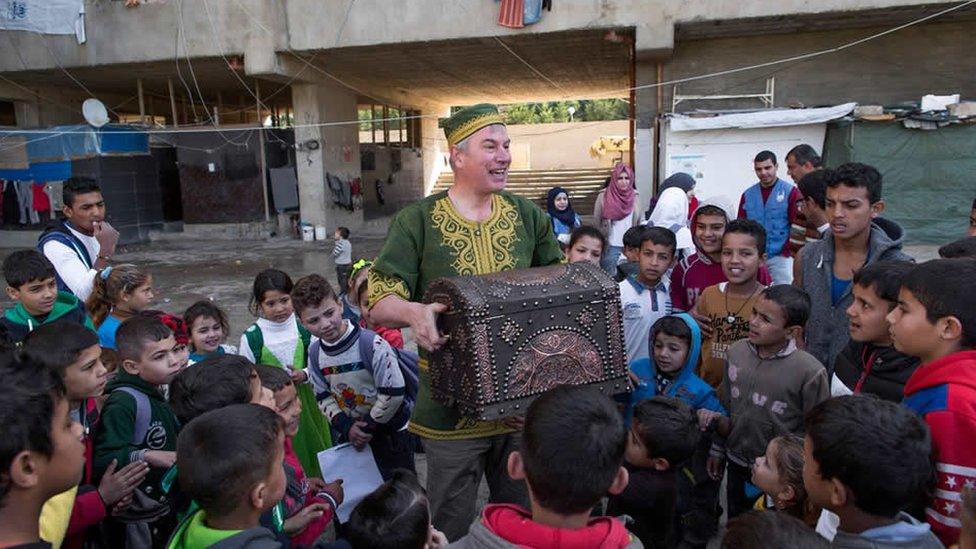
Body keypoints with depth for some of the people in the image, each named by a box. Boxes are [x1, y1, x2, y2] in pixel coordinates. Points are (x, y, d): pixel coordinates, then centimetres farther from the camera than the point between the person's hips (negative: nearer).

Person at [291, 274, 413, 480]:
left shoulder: (372, 344, -25)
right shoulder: (315, 352, -5)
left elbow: (393, 392, -22)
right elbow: (322, 396, 3)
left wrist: (369, 427, -13)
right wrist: (346, 426, -10)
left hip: (391, 431, -5)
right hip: (349, 434, 6)